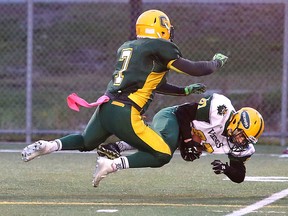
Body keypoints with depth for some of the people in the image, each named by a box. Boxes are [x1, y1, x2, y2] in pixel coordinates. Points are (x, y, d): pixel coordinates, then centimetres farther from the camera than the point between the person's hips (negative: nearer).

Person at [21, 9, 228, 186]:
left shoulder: (126, 47, 21)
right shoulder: (160, 47, -2)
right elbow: (195, 69, 0)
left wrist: (184, 90, 31)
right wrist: (217, 62, 20)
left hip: (105, 108, 8)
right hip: (125, 115, -8)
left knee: (86, 142, 34)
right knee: (163, 155, 2)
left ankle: (48, 145, 9)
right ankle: (115, 163, -13)